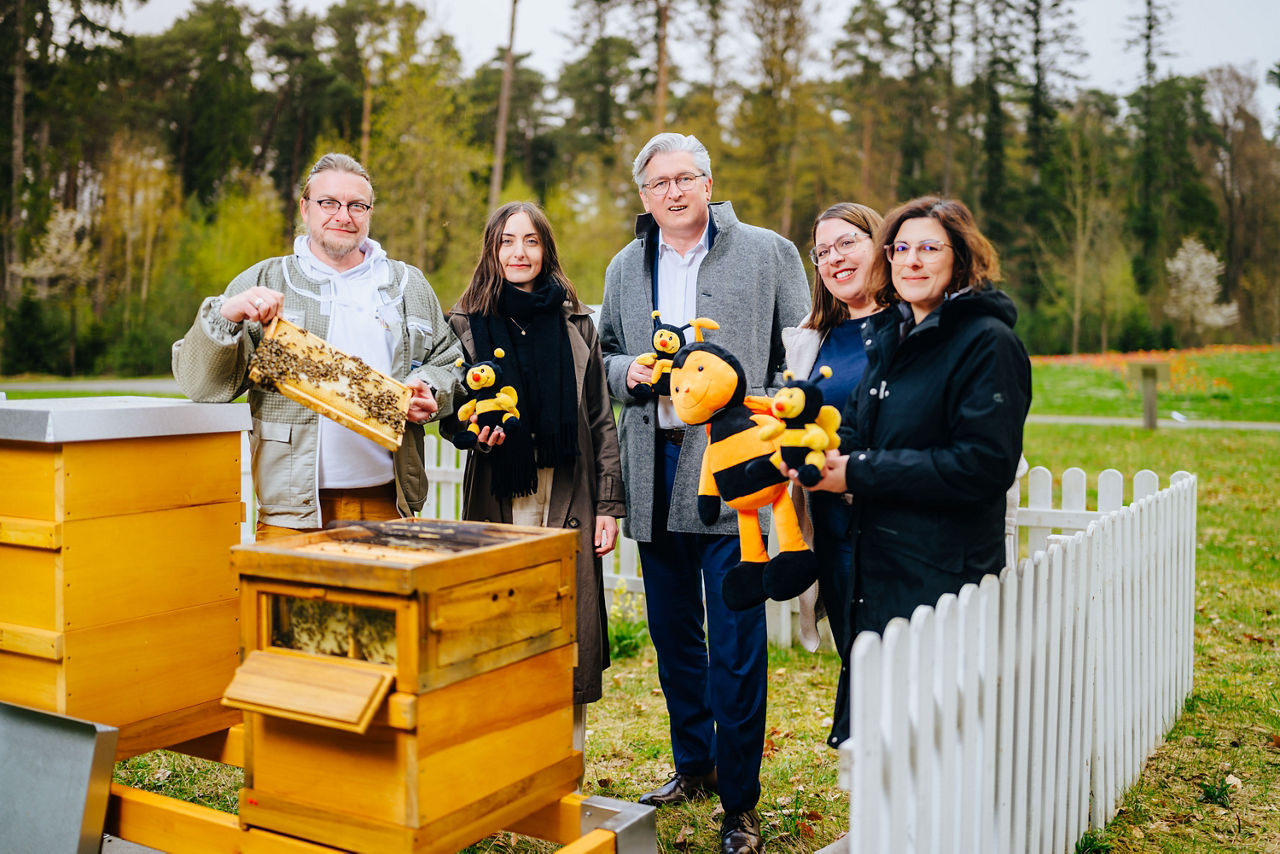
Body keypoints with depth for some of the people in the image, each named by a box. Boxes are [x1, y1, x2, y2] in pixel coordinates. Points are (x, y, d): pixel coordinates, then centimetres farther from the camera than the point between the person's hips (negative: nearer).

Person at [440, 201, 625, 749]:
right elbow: (449, 415, 10)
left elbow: (601, 420, 8)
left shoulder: (575, 322, 10)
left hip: (567, 496, 1)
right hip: (498, 497, 0)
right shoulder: (467, 322, 7)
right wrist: (474, 431, -14)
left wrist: (608, 504, 2)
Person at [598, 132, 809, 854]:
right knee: (672, 631, 14)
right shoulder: (626, 268, 15)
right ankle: (693, 765, 33)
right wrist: (629, 371, -1)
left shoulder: (769, 253, 2)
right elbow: (605, 354, 21)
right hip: (655, 472, 5)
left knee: (736, 642, -4)